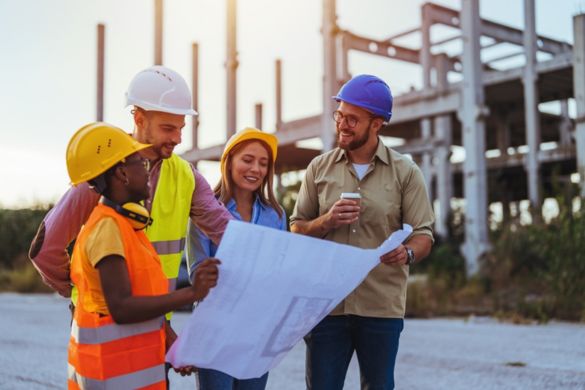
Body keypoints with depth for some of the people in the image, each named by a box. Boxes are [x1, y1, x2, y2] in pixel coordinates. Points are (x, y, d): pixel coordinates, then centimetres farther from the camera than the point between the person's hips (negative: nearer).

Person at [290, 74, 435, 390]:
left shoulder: (405, 172, 2)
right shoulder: (319, 168, 8)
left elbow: (423, 236, 0)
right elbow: (297, 231, 10)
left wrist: (407, 253, -23)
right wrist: (326, 222, -11)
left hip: (382, 307, -1)